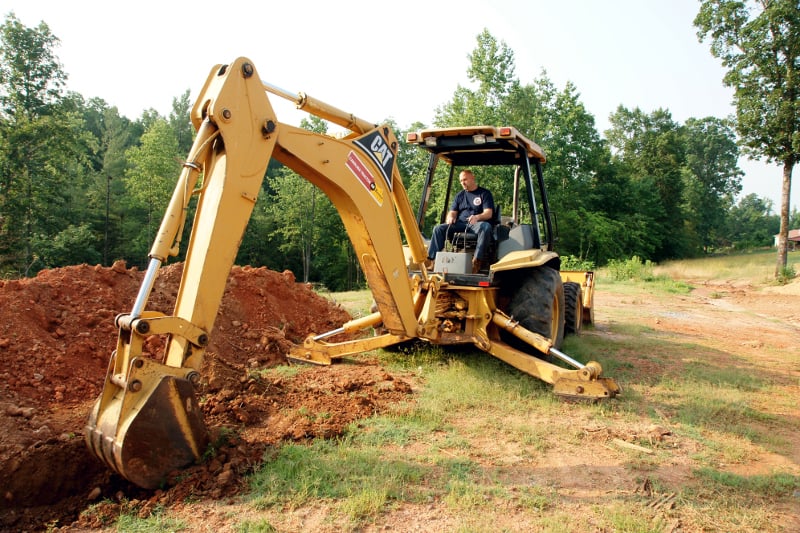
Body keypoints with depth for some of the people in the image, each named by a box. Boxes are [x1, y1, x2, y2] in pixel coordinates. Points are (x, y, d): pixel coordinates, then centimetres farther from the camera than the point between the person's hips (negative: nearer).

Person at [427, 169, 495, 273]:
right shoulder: (460, 195, 23)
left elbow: (489, 213, -5)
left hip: (477, 224, -4)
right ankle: (431, 259, -29)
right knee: (439, 228, -18)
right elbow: (452, 212, 17)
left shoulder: (485, 193, 8)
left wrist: (477, 217, -28)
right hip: (460, 224, 4)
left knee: (485, 227, -39)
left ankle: (477, 261, -47)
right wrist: (450, 218, -10)